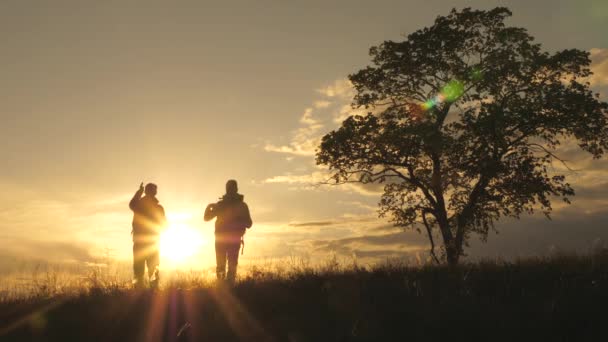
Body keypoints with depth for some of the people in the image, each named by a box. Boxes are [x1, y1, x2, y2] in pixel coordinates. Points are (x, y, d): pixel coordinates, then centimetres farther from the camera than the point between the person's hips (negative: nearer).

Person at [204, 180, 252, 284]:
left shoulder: (220, 204, -5)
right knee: (232, 266, 7)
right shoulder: (242, 205, -4)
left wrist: (209, 207, 20)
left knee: (220, 266, 11)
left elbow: (207, 217, 2)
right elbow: (248, 224, -1)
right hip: (235, 240, 0)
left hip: (220, 239, 0)